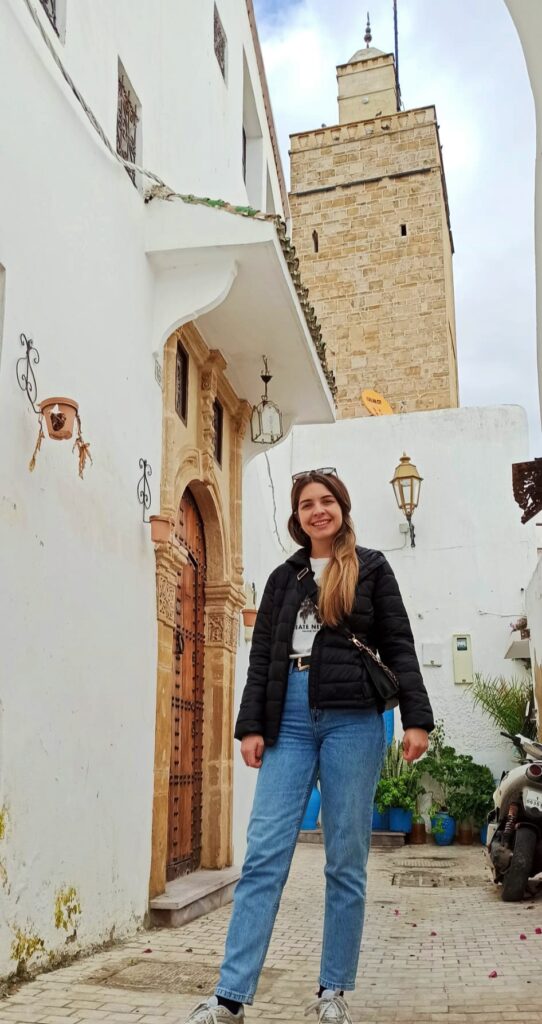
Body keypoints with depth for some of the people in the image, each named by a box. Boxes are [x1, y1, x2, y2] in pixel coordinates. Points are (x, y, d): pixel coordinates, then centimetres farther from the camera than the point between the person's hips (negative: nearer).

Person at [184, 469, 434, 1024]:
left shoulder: (371, 568, 9)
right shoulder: (283, 577, 16)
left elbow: (398, 646, 5)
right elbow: (261, 656, 12)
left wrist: (416, 718, -4)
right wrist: (251, 725, 3)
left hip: (353, 719, -2)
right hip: (290, 718, 2)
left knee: (346, 860, 4)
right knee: (263, 855, -4)